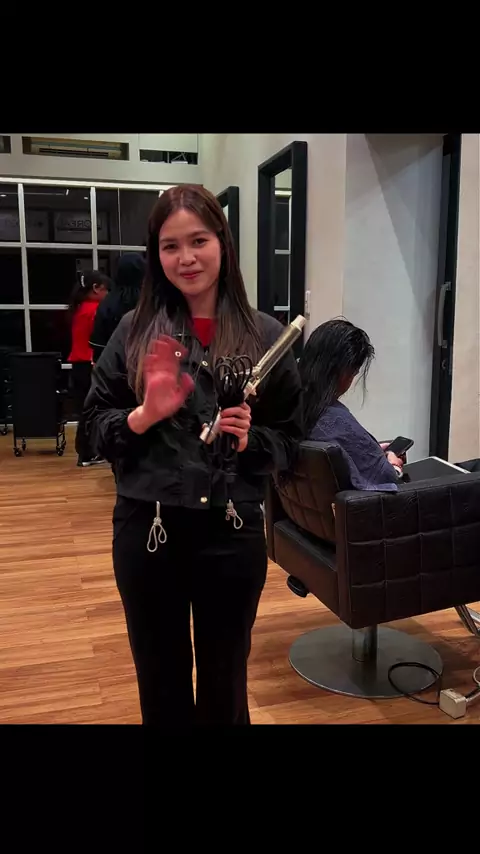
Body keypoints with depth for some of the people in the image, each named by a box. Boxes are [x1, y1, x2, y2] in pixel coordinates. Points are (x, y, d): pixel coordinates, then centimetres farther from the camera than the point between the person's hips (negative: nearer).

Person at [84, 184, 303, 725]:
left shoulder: (264, 335, -2)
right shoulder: (134, 331, 0)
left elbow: (288, 440, 4)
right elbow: (95, 427, 3)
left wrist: (249, 438, -16)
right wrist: (145, 414, -16)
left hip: (232, 531, 0)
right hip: (146, 528, 1)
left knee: (225, 683, 19)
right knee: (160, 682, 19)